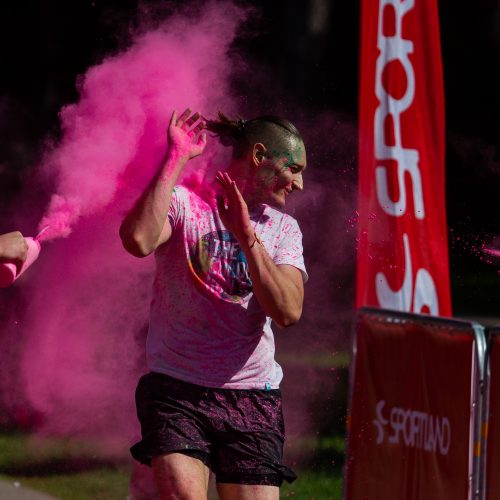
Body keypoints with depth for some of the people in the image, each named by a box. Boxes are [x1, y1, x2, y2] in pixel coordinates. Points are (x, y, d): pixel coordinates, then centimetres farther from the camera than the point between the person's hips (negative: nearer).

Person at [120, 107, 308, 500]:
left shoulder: (283, 228, 11)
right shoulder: (184, 205, -1)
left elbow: (288, 311, -6)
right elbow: (138, 240, -25)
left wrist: (246, 236, -14)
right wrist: (175, 158, -19)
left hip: (252, 397, 4)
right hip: (176, 393, -4)